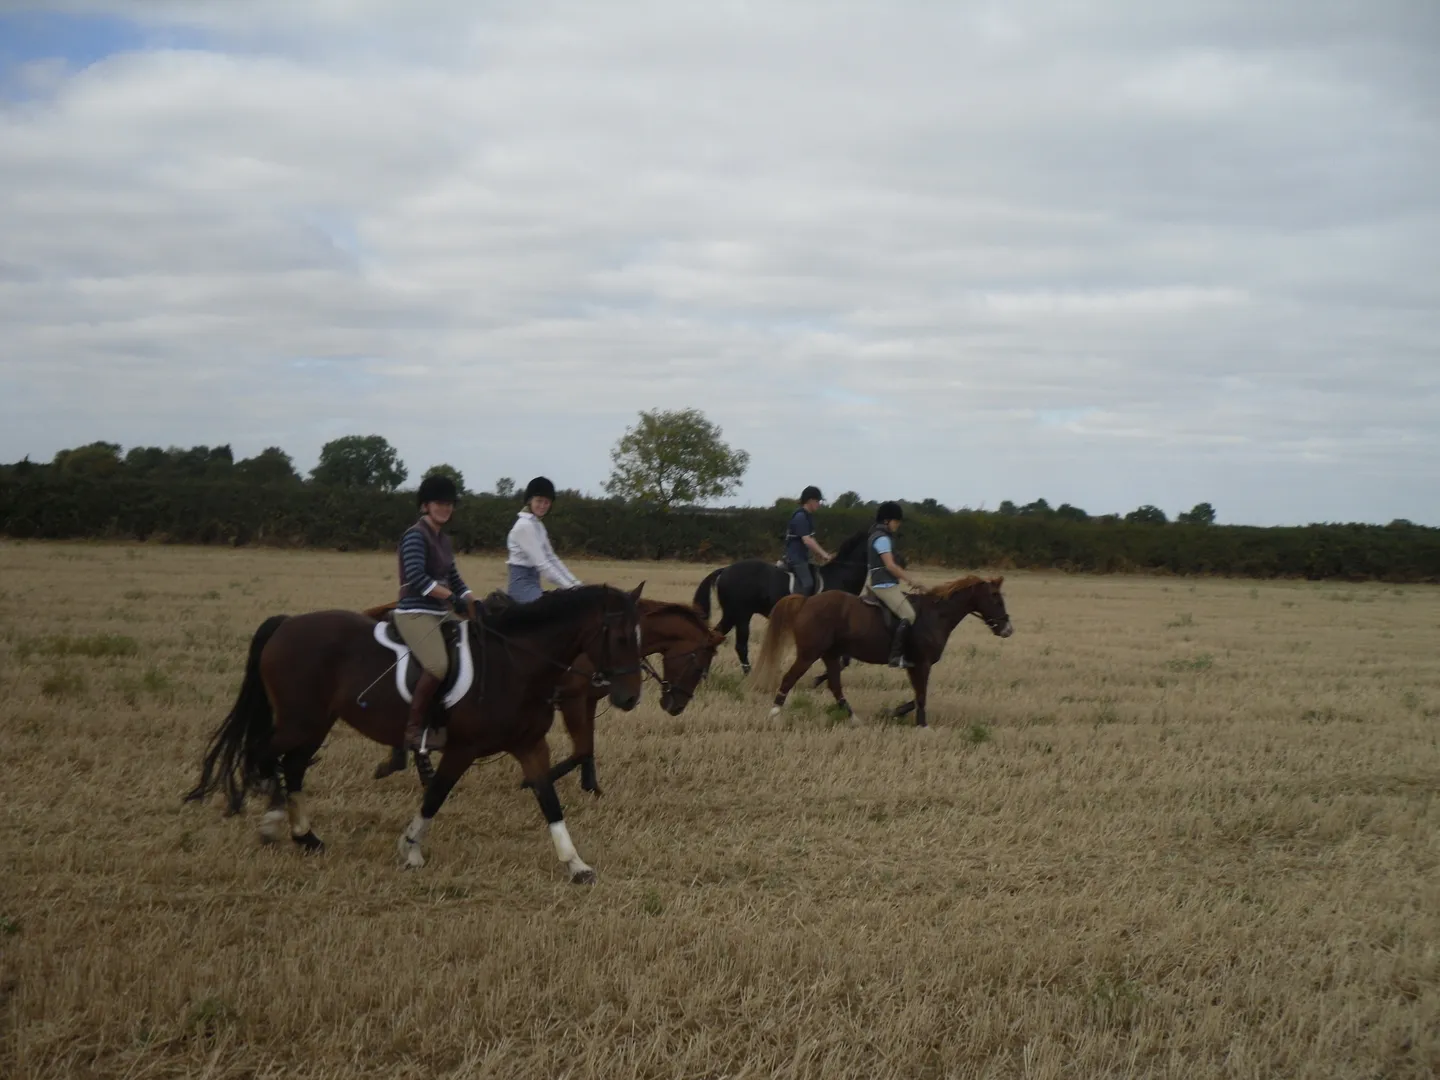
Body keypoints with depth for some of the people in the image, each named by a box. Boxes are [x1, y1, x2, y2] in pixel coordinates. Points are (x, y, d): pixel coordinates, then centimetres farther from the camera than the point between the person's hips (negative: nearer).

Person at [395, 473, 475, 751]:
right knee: (438, 665, -30)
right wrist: (453, 598, -22)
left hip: (441, 613, 10)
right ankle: (414, 729, -19)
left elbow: (454, 579, 21)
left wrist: (476, 604, 9)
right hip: (415, 613, -10)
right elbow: (417, 579, -22)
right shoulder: (415, 535, -11)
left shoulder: (444, 540, 15)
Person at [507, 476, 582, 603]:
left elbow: (551, 558, 16)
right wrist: (568, 586, -20)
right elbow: (541, 564, -20)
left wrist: (575, 583, 7)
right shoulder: (524, 525, -16)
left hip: (532, 582, 10)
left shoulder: (538, 525, 14)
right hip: (522, 582, -10)